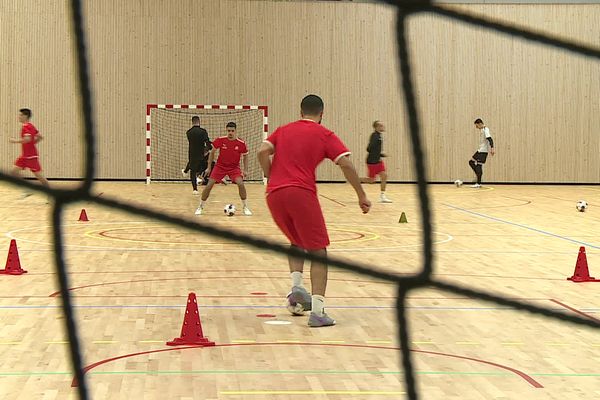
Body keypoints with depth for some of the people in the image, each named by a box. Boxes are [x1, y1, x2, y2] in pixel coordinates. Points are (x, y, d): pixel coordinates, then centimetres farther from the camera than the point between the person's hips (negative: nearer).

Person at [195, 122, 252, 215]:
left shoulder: (241, 143, -14)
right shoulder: (220, 140, -14)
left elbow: (245, 156, 4)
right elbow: (212, 152, 1)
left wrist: (245, 170, -5)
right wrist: (209, 167, 1)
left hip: (234, 167, 0)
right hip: (220, 166, 0)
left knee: (241, 184, -22)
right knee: (209, 185, -9)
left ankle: (245, 207, -6)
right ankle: (201, 207, 9)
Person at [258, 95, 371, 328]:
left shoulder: (283, 130, 20)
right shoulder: (324, 135, 10)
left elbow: (263, 152, 4)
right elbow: (345, 164, -2)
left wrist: (272, 180, 13)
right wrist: (361, 196, 2)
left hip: (274, 195, 4)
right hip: (302, 193, -4)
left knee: (297, 242, 27)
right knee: (318, 252, 2)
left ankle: (296, 286, 5)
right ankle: (317, 310, -9)